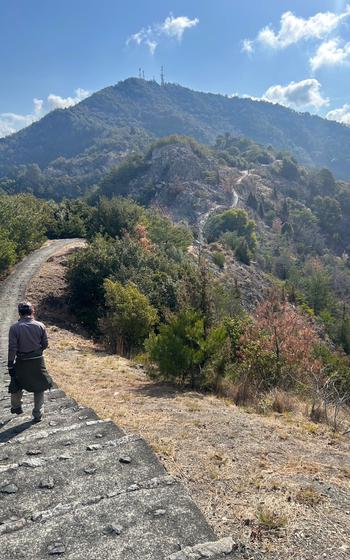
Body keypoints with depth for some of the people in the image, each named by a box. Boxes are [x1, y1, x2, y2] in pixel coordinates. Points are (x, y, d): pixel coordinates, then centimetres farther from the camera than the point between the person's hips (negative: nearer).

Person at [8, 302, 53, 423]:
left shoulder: (14, 328, -14)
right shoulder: (40, 326, -8)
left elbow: (12, 348, -12)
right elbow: (45, 345, -1)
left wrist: (10, 365, -4)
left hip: (22, 362, -1)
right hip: (38, 361, 1)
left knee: (16, 385, 25)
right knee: (39, 388, 15)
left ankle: (16, 407, 43)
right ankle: (37, 415, 21)